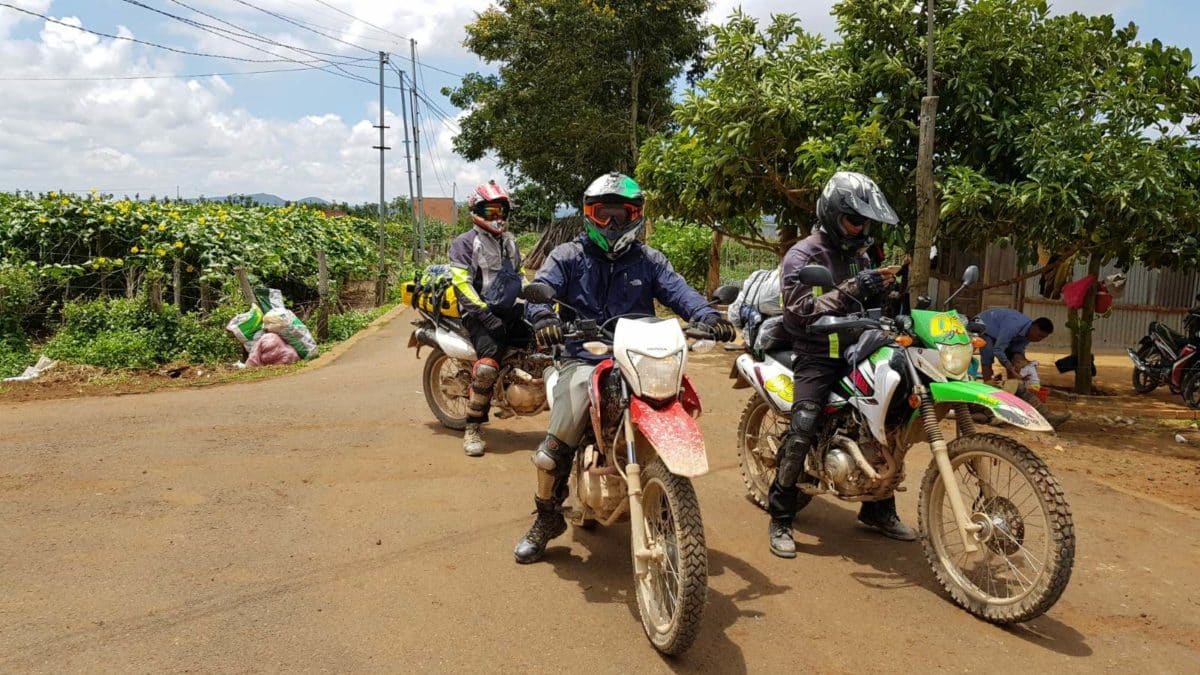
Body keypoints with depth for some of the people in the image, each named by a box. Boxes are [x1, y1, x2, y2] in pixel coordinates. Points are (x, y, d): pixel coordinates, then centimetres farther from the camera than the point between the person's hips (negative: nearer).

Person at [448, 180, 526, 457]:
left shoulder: (509, 242, 25)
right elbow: (462, 283, -10)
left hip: (511, 310, 8)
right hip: (479, 313, -8)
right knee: (488, 364, -28)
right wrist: (485, 313, -21)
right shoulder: (465, 242, 2)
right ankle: (472, 429, -19)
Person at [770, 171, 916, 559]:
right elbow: (803, 310, -20)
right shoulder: (802, 256, -7)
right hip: (816, 355, -7)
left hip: (854, 349, 7)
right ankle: (780, 519, -9)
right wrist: (851, 290, -30)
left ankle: (878, 509, 23)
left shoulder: (858, 255, 16)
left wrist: (881, 289, -1)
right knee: (803, 429, -22)